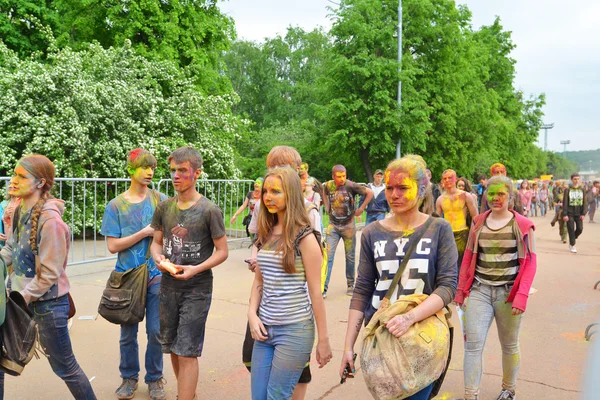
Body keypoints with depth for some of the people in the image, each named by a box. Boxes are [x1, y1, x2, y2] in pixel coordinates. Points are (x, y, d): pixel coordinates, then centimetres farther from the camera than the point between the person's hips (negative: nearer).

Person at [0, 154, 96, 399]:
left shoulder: (50, 220, -22)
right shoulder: (20, 212, 2)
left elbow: (50, 273, -21)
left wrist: (22, 298, -15)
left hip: (47, 303, -8)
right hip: (24, 296, 8)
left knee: (64, 367, 7)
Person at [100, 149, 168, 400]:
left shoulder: (161, 200, 0)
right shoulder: (116, 205, -2)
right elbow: (112, 246, -7)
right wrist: (144, 233, -14)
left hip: (156, 276, 0)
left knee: (156, 331, 5)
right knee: (128, 332, 11)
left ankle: (155, 378, 24)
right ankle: (129, 377, 31)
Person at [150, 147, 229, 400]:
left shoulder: (209, 210, -11)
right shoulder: (164, 208, 3)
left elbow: (222, 251, -7)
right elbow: (156, 242, 13)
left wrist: (197, 269, -21)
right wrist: (158, 257, -9)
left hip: (197, 289, -5)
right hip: (168, 287, 6)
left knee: (187, 352, -5)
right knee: (173, 348, 17)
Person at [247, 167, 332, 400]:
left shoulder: (303, 236, -12)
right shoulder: (266, 233, 7)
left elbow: (315, 291, -11)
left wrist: (323, 340, -8)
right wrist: (252, 315, -1)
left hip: (295, 330, -6)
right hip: (265, 327, 6)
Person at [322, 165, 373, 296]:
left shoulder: (351, 186, -14)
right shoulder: (328, 185, -5)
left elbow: (370, 193, -8)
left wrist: (361, 209, -7)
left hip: (348, 225, -1)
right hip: (333, 225, 2)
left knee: (350, 257, 9)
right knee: (328, 256, -5)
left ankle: (350, 285, 25)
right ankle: (324, 287, -1)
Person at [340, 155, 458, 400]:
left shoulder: (439, 229, -4)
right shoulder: (372, 234, 1)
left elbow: (448, 285, -11)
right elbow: (361, 292, 3)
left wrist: (410, 317, -26)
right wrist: (348, 345, -1)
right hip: (379, 335, 2)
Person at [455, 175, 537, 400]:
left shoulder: (522, 225, -2)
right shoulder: (478, 222, 7)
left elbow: (530, 262, -4)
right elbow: (468, 257, 11)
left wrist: (522, 295, -13)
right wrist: (461, 289, 10)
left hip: (508, 292, -2)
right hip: (479, 290, 2)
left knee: (509, 346, 14)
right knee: (472, 343, -6)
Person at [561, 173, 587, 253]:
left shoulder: (582, 190, 5)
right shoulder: (568, 190, -2)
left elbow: (585, 202, 4)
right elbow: (565, 203, -3)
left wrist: (583, 213, -6)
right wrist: (564, 214, -9)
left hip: (579, 213, 2)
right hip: (570, 213, -2)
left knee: (580, 229, -2)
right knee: (571, 230, -1)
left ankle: (573, 239, 26)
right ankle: (572, 245, 10)